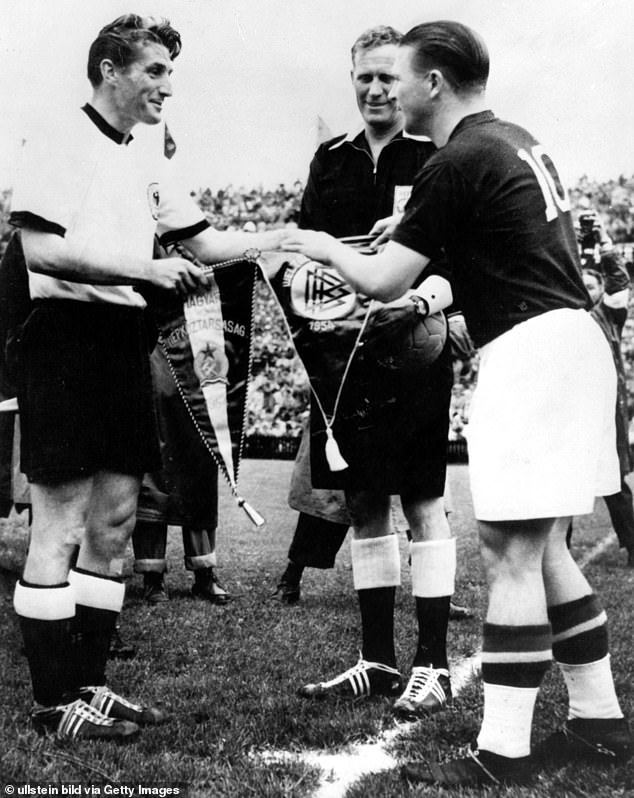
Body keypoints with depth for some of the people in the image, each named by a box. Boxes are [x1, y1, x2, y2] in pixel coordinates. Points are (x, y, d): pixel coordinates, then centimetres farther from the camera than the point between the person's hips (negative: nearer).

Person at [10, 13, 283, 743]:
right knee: (60, 526, -2)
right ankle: (52, 701, 9)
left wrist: (286, 239, 7)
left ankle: (87, 683, 22)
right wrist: (144, 269, -19)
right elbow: (40, 249, -17)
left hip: (125, 340, 8)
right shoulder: (61, 143, -6)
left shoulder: (146, 156, 17)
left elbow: (200, 240, 19)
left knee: (114, 520, 10)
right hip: (67, 333, -8)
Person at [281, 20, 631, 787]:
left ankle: (502, 751, 0)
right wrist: (414, 233, 22)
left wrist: (324, 247, 10)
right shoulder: (514, 141, 17)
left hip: (531, 353, -10)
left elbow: (384, 283, -9)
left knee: (510, 552, -7)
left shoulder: (459, 161, -12)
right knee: (542, 549, 14)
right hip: (569, 343, 10)